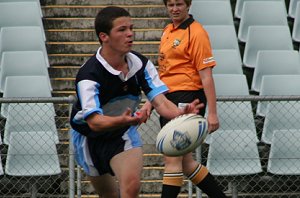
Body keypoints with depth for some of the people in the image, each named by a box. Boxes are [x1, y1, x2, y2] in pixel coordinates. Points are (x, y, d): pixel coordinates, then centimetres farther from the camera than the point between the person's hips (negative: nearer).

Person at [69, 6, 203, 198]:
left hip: (124, 133, 2)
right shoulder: (88, 75, -30)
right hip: (90, 137, -2)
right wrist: (123, 120, -61)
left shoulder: (141, 64, -14)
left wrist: (181, 114, -45)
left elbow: (161, 102, -21)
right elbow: (94, 122, -40)